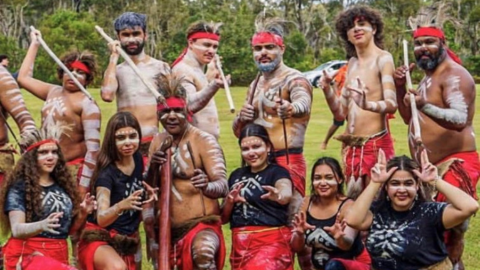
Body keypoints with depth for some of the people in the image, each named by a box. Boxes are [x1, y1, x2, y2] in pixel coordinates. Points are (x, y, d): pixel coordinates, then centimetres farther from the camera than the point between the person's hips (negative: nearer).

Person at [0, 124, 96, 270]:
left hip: (59, 256, 6)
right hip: (27, 256, -6)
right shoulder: (19, 187, -4)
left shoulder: (63, 185, 11)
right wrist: (42, 225, -33)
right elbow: (16, 229, -14)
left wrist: (82, 214, -2)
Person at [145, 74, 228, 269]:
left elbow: (223, 187, -20)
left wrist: (206, 186, -43)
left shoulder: (204, 141, -10)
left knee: (203, 252, -37)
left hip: (202, 225, -6)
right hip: (166, 228, 6)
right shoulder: (158, 141, 8)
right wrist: (153, 168, -12)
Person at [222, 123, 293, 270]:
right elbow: (223, 218, 15)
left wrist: (279, 196, -52)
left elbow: (286, 194, -28)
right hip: (240, 246, 6)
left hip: (271, 243, -6)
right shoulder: (236, 175, 13)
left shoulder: (277, 172, -4)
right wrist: (230, 201, -6)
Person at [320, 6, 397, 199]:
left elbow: (391, 104, -20)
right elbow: (341, 113, 13)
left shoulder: (383, 59, -7)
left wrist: (368, 104, -39)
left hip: (376, 144, -7)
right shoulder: (352, 64, 15)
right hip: (351, 146, 7)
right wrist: (327, 90, -4)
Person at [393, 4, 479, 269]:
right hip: (429, 167, 10)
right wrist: (400, 89, 7)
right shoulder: (428, 77, 17)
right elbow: (409, 119, 23)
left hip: (454, 166, -10)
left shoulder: (454, 75, -14)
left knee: (449, 232, -13)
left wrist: (426, 107, -47)